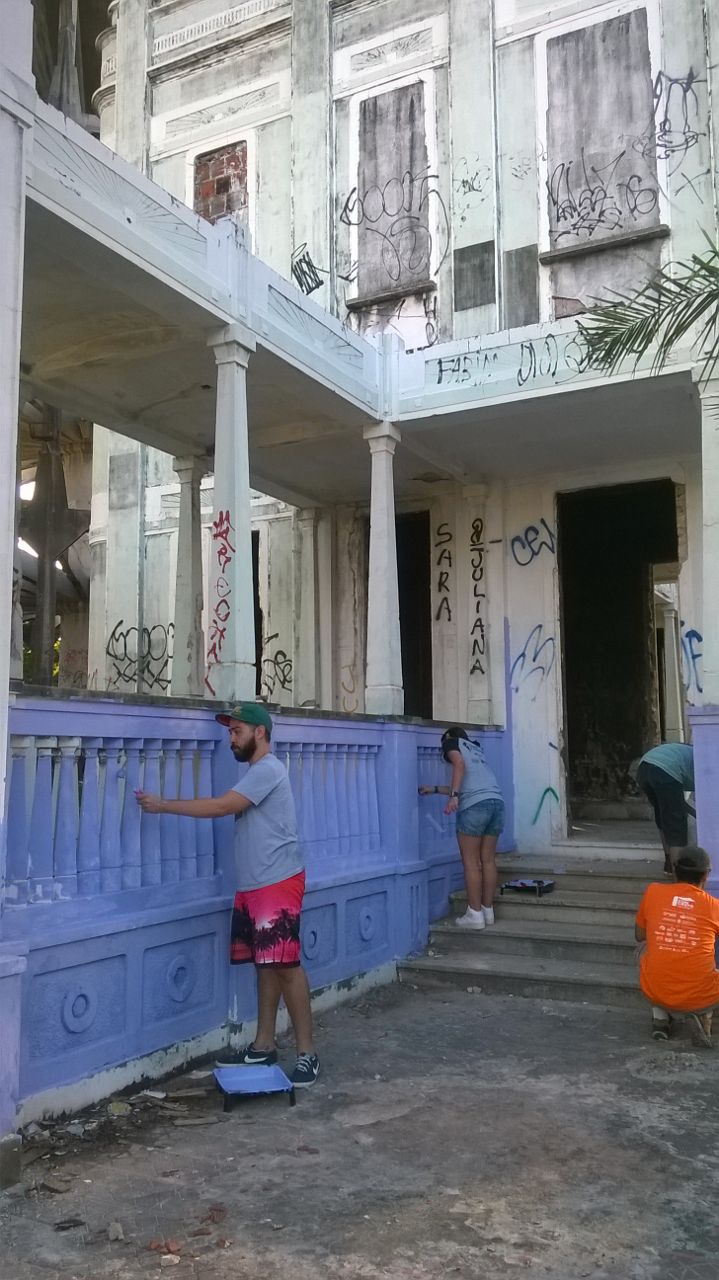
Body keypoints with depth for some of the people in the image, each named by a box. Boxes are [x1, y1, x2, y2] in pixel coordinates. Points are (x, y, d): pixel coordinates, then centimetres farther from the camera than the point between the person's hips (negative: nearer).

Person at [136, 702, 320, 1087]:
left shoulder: (268, 770, -13)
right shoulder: (256, 772, 19)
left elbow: (221, 806, -21)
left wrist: (163, 805, -15)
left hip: (277, 883, -10)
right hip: (253, 886, 10)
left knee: (285, 963, -9)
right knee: (265, 964, 12)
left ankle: (306, 1052, -3)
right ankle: (263, 1046, 19)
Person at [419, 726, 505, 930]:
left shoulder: (451, 742, 14)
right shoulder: (475, 749, 33)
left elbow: (459, 763, -8)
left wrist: (453, 796, -15)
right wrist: (435, 790, 47)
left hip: (475, 806, -7)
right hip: (497, 802, 7)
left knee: (471, 862, 0)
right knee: (487, 860, 11)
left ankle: (475, 915, 2)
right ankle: (488, 911, 15)